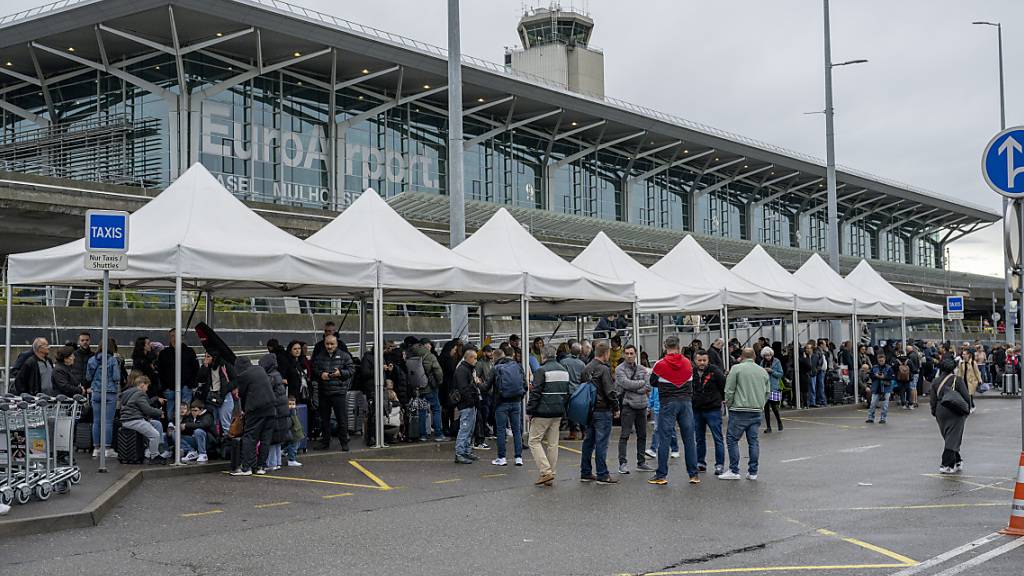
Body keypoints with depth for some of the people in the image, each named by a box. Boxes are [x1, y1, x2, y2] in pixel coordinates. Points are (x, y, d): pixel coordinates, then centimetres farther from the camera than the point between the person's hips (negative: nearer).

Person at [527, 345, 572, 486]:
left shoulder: (542, 371, -13)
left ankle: (546, 472, -9)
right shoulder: (564, 370, 11)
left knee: (534, 441, 1)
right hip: (558, 413, 7)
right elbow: (568, 392, 16)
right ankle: (551, 476, 13)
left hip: (543, 412, -7)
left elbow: (535, 393, -15)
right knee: (553, 443, 10)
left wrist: (529, 411, -8)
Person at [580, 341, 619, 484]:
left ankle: (585, 473, 17)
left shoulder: (585, 369, 10)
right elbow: (610, 391, -16)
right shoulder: (604, 369, -14)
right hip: (602, 411, -7)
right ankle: (602, 475, -2)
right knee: (601, 443, -4)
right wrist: (616, 408, -5)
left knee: (588, 442, 13)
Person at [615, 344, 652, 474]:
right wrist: (641, 382, -5)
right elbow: (626, 383, -19)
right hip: (628, 405, -6)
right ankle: (623, 463, -3)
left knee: (642, 435, 11)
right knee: (624, 435, -6)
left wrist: (632, 388, -9)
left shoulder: (642, 369, 11)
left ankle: (641, 462, 20)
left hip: (642, 405, 6)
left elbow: (648, 387, 1)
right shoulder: (620, 369, -4)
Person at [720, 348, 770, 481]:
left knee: (733, 440, 2)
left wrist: (729, 404, 8)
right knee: (753, 441, 8)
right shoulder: (763, 371, 12)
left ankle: (734, 471, 1)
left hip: (739, 411, -5)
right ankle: (753, 472, 10)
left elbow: (729, 390, -6)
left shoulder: (736, 368, -4)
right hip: (757, 412, 5)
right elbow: (767, 393, 15)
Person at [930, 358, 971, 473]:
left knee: (948, 438, 15)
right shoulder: (957, 380, -6)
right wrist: (967, 410, 5)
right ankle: (946, 465, -7)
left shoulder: (936, 382, 5)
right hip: (955, 413, -4)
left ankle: (957, 462, 21)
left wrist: (935, 412, 14)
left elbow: (933, 400, 3)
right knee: (953, 438, -2)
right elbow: (966, 396, -8)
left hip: (940, 412, 4)